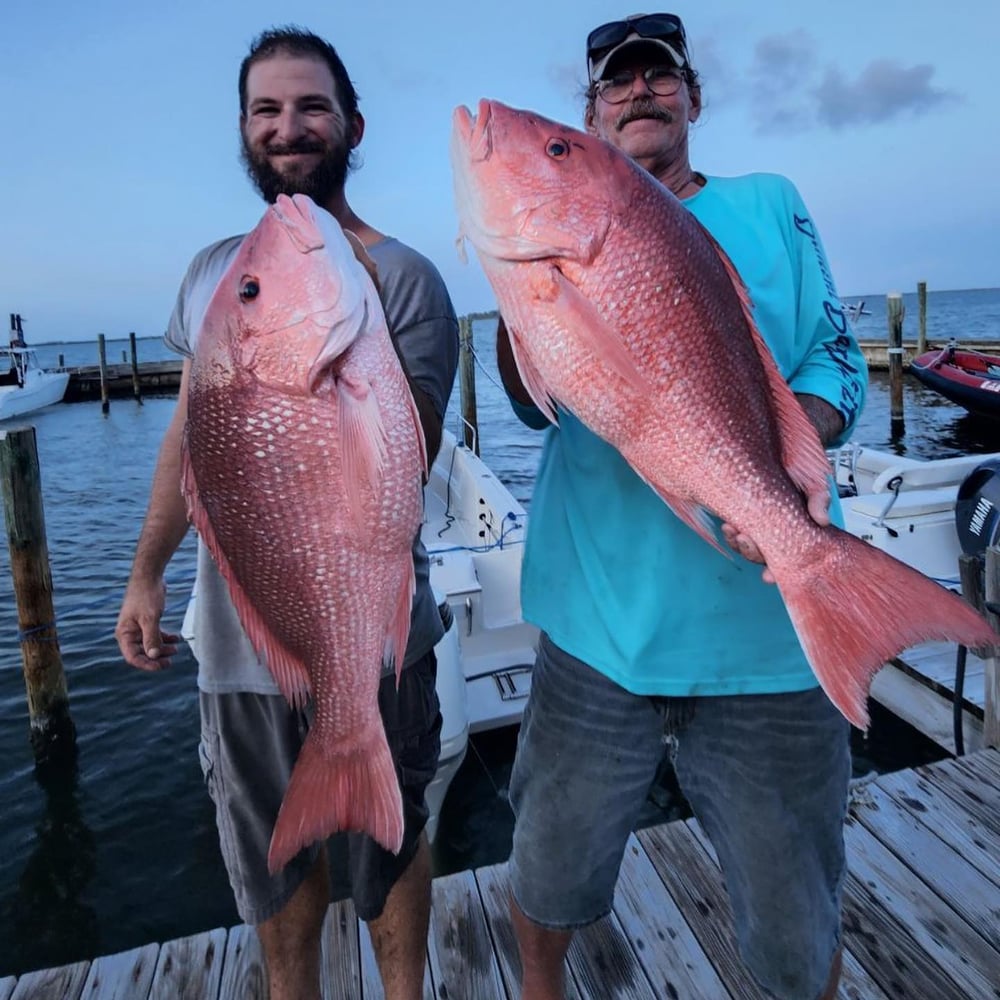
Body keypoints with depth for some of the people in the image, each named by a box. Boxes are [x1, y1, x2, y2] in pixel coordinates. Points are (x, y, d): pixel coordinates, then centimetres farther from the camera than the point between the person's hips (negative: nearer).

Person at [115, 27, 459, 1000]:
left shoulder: (401, 277, -10)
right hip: (235, 630, 5)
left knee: (386, 844, 16)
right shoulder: (210, 270, 7)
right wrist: (145, 574, 10)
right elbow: (189, 433, 12)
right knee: (271, 855, 22)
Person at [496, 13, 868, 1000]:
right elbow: (534, 404, 1)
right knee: (549, 870, 18)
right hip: (602, 617, 1)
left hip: (767, 622, 0)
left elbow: (837, 359, 4)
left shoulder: (768, 203, 11)